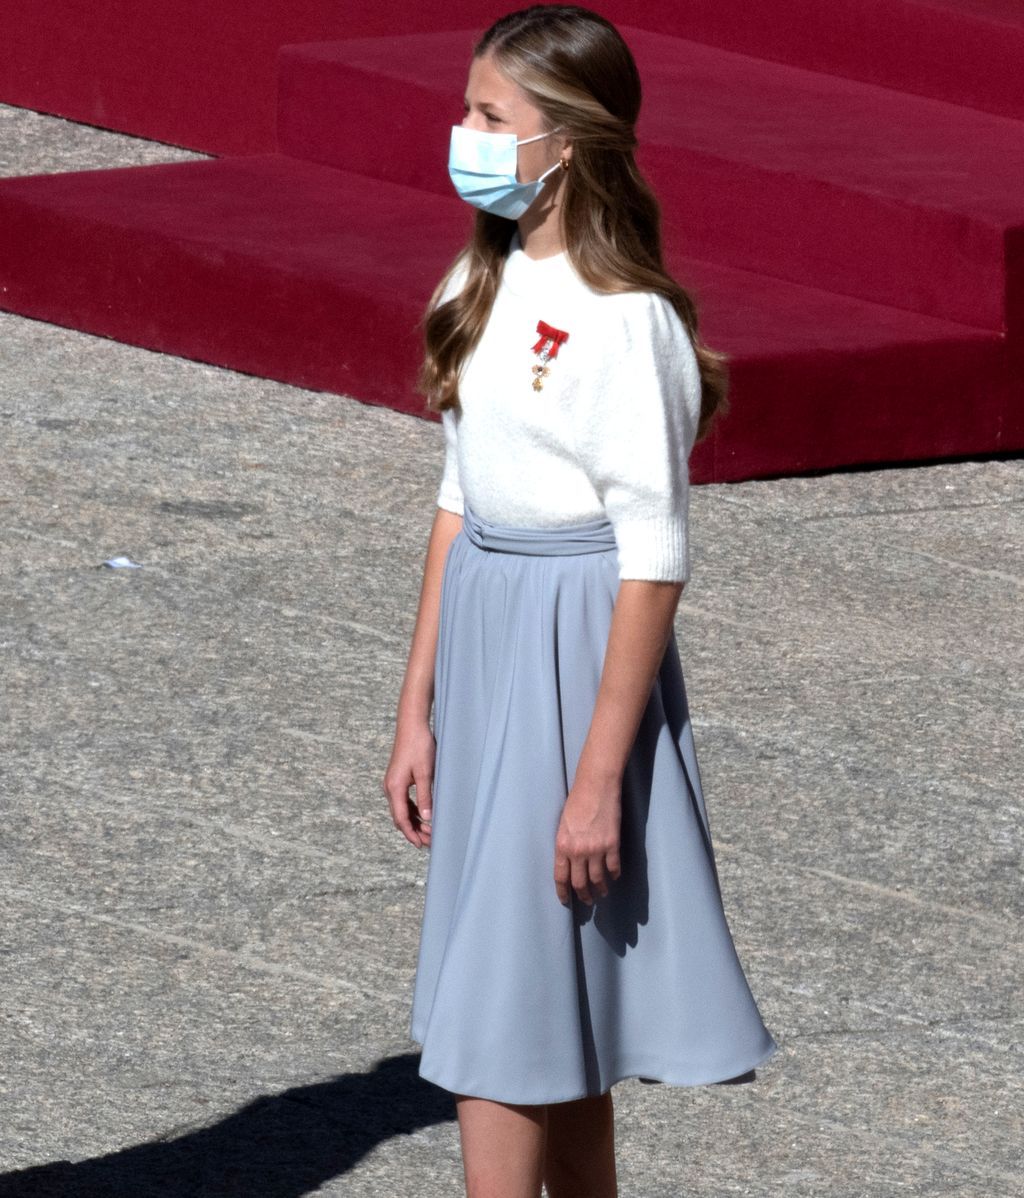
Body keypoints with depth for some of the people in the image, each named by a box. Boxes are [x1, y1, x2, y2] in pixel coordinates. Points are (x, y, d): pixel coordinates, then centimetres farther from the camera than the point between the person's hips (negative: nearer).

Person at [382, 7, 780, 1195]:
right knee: (559, 1028, 14)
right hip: (482, 637, 8)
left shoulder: (622, 320, -18)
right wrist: (417, 710, 13)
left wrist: (599, 777, -19)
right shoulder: (486, 284, 7)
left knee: (503, 1022, -6)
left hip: (578, 643, -8)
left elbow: (654, 560, -18)